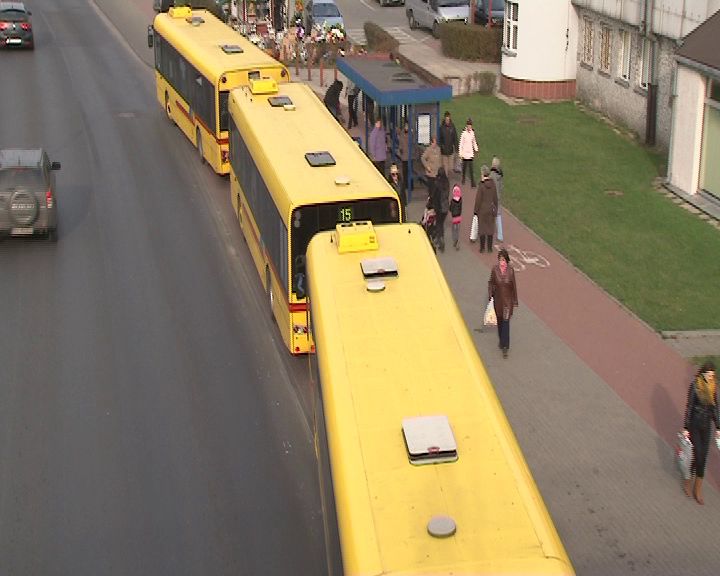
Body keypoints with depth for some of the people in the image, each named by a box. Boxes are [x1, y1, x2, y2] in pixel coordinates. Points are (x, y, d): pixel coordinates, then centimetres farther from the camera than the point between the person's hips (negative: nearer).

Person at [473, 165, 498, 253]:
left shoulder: (481, 186, -18)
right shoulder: (492, 184, -4)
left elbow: (478, 199, -13)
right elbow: (495, 198, 4)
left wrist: (476, 211, -3)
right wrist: (495, 208, 16)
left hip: (482, 210, -4)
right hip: (491, 209, 4)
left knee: (482, 228, 6)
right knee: (490, 228, 11)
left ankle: (482, 248, 10)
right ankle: (490, 248, 16)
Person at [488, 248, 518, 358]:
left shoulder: (510, 270, -14)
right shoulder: (495, 269, -11)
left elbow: (514, 286, -5)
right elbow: (491, 283, 1)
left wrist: (515, 301, 0)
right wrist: (490, 295, -8)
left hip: (507, 299, -2)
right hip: (498, 299, 2)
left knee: (505, 322, -6)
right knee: (499, 321, 18)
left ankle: (505, 347, -5)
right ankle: (502, 340, 40)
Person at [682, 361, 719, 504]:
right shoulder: (695, 385, -13)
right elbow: (689, 406, -11)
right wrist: (685, 428, -10)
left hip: (706, 425, 5)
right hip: (694, 424, -5)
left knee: (703, 458, 7)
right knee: (697, 456, -3)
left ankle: (698, 490, 19)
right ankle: (688, 480, 24)